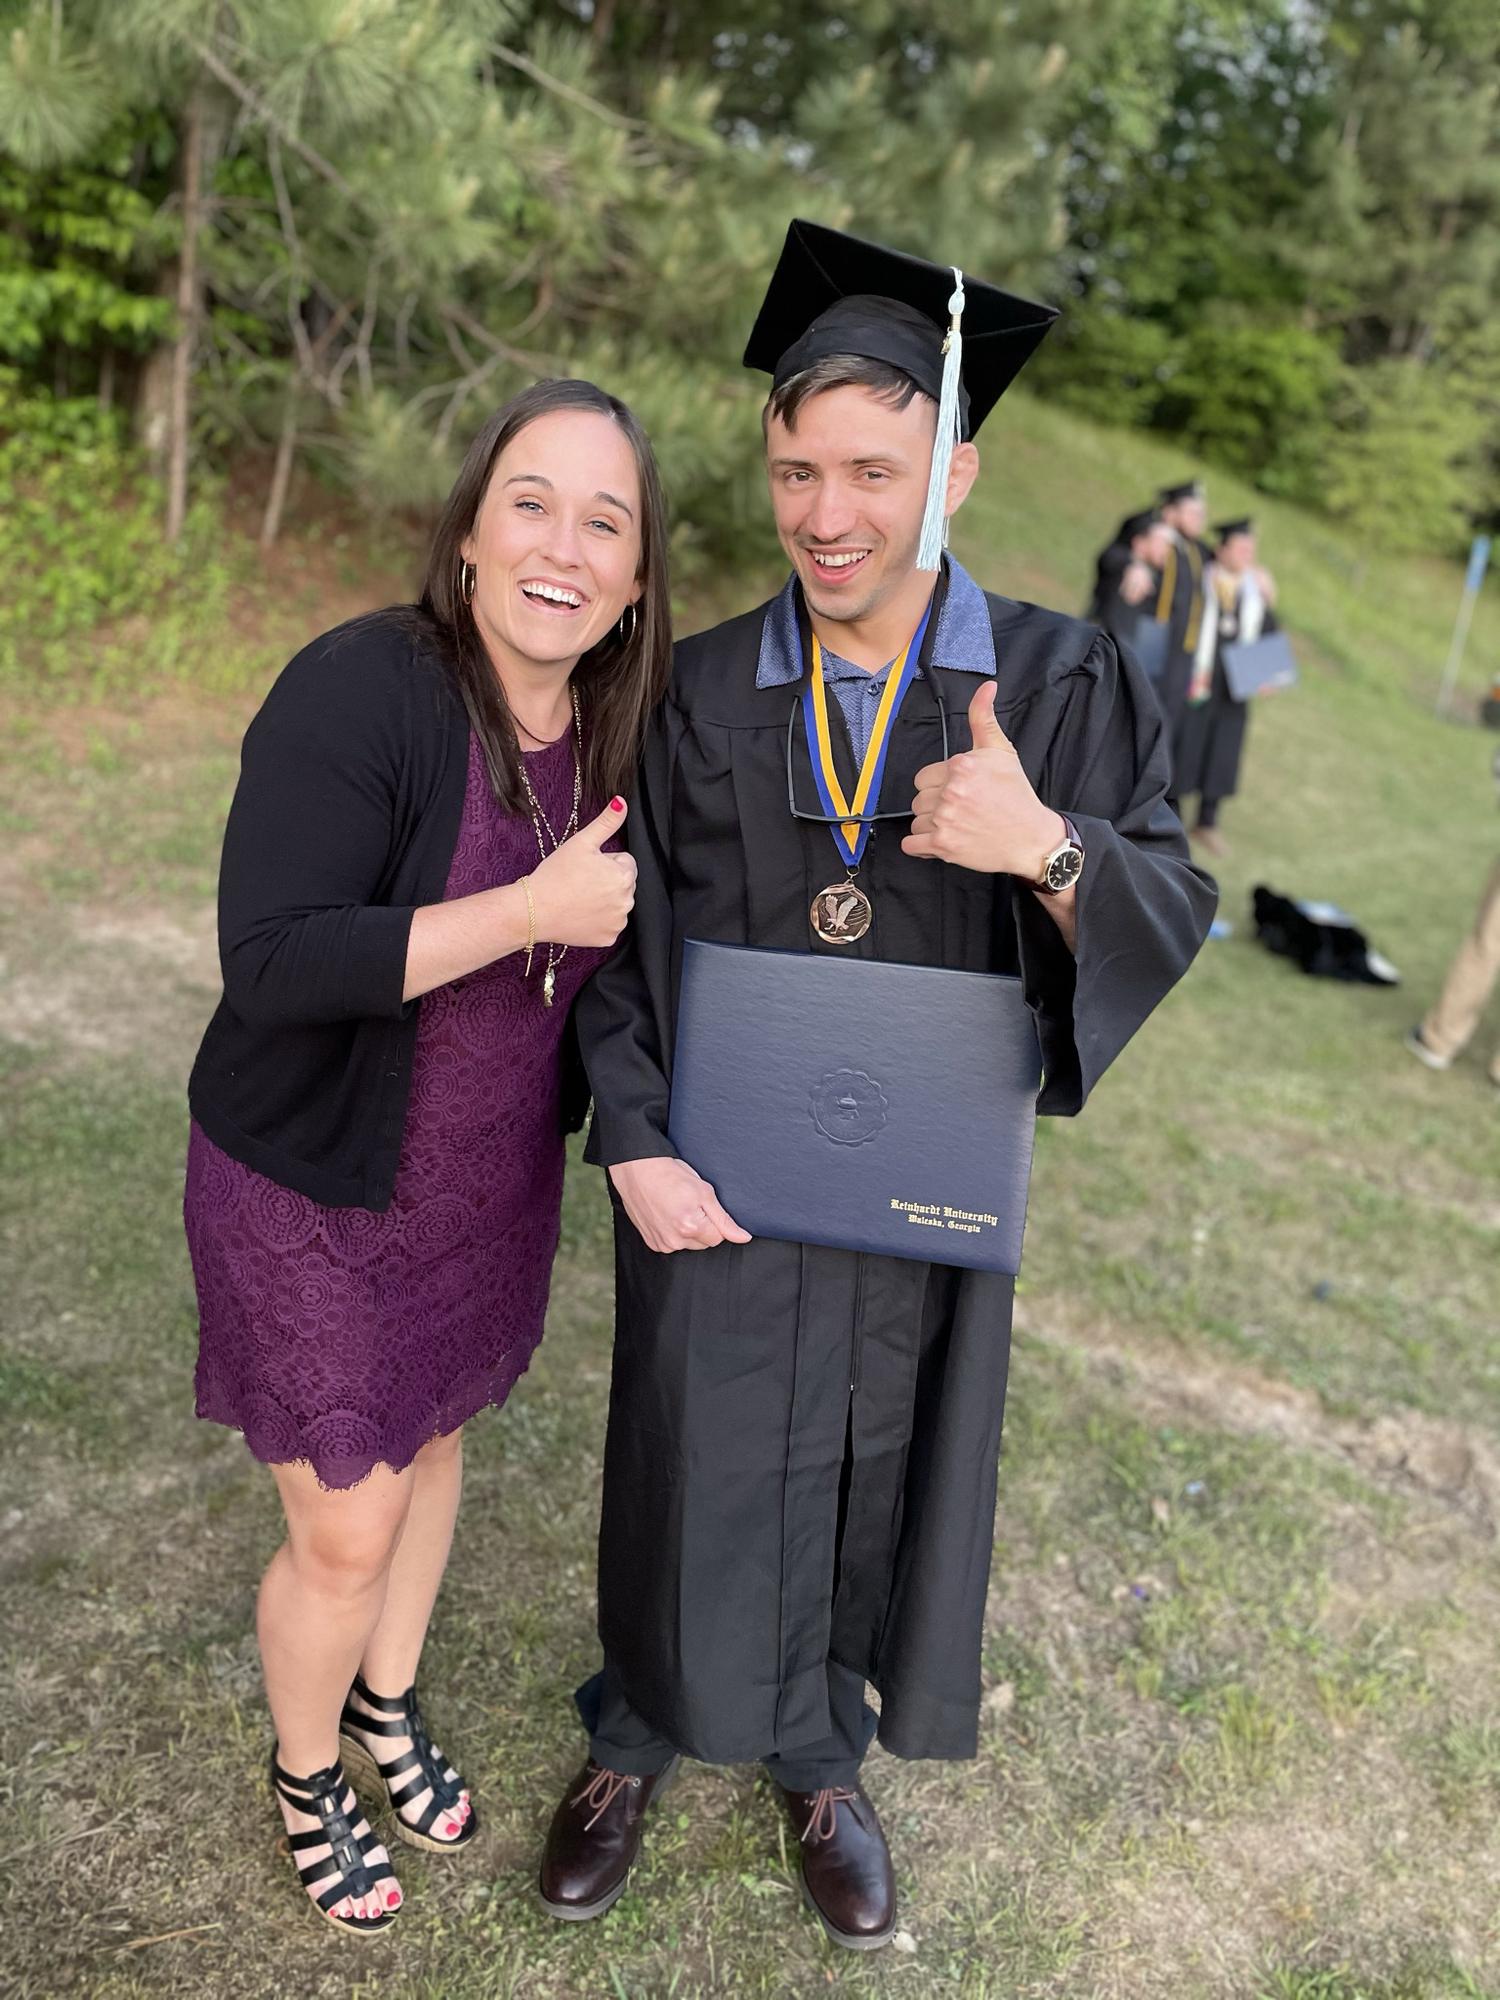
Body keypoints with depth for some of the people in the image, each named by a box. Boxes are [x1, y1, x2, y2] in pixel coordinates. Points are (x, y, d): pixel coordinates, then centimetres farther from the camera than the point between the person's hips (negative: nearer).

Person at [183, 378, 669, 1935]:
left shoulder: (622, 726, -6)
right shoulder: (361, 691, -26)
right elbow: (268, 961, -31)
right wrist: (532, 908, -34)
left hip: (491, 1179, 6)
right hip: (315, 1187, -5)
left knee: (430, 1440, 25)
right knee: (346, 1535, 7)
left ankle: (388, 1704, 53)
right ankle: (305, 1775, 41)